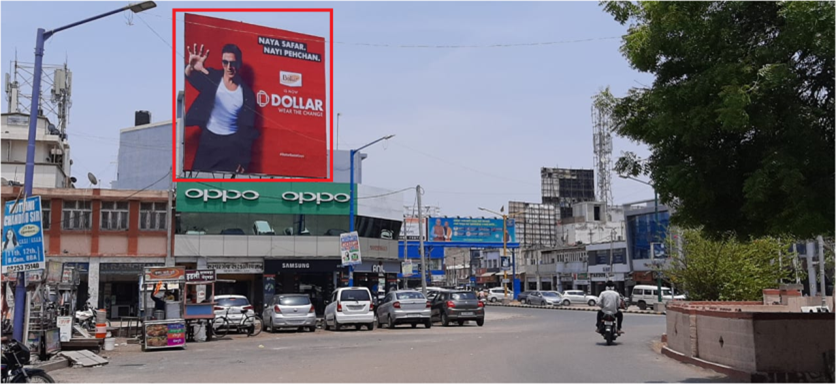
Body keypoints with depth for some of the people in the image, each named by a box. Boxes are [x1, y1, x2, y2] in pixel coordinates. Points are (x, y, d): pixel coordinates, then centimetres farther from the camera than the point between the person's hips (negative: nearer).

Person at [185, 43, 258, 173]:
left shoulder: (247, 93, -3)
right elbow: (191, 77, -26)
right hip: (208, 139, 1)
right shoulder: (212, 77, -4)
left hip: (232, 143, 0)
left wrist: (244, 159, -3)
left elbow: (247, 129, 0)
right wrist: (191, 68, -51)